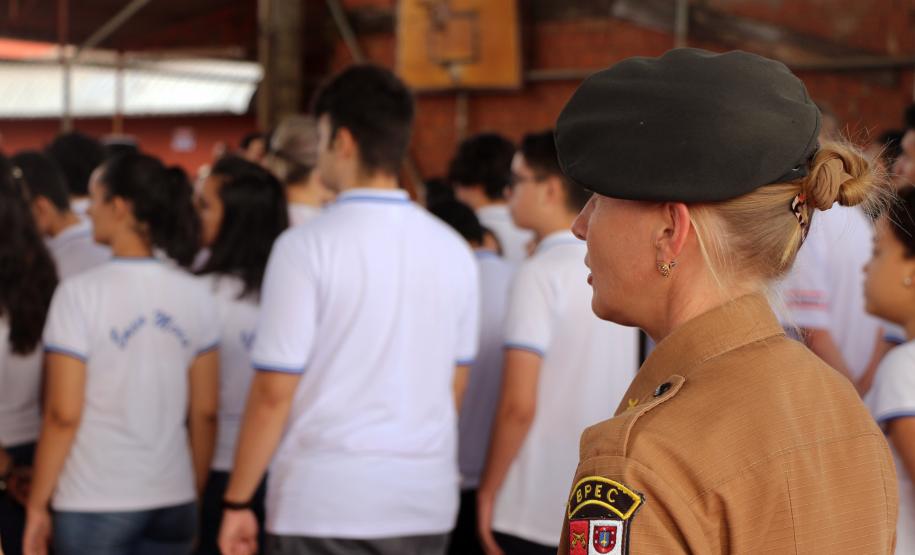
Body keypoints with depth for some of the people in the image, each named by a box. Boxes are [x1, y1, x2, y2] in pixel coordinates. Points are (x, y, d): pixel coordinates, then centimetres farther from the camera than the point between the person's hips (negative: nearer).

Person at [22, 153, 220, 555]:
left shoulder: (82, 293, -10)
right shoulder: (194, 295, 2)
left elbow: (63, 415, -12)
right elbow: (205, 412, 4)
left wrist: (36, 506, -3)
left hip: (94, 506, -4)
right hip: (174, 502, 4)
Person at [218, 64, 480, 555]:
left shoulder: (306, 247, -10)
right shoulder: (453, 250, 6)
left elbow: (274, 391, -11)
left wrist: (237, 502, -2)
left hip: (325, 504, -5)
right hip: (426, 504, 5)